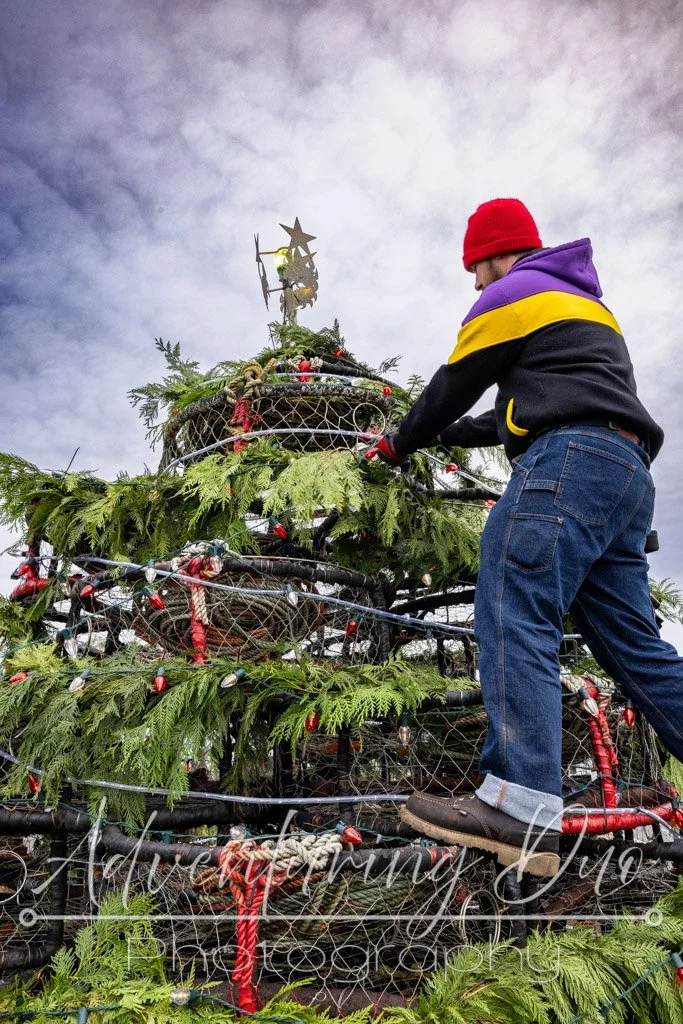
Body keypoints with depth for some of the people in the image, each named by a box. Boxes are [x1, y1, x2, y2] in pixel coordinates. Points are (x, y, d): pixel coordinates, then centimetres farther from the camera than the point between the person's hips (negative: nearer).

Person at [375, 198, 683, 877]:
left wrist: (402, 443, 26)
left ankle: (520, 810, -29)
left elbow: (453, 386, 10)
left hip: (569, 463, -10)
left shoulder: (512, 294, 7)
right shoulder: (588, 304, 36)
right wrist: (448, 434, 44)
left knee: (514, 618, -19)